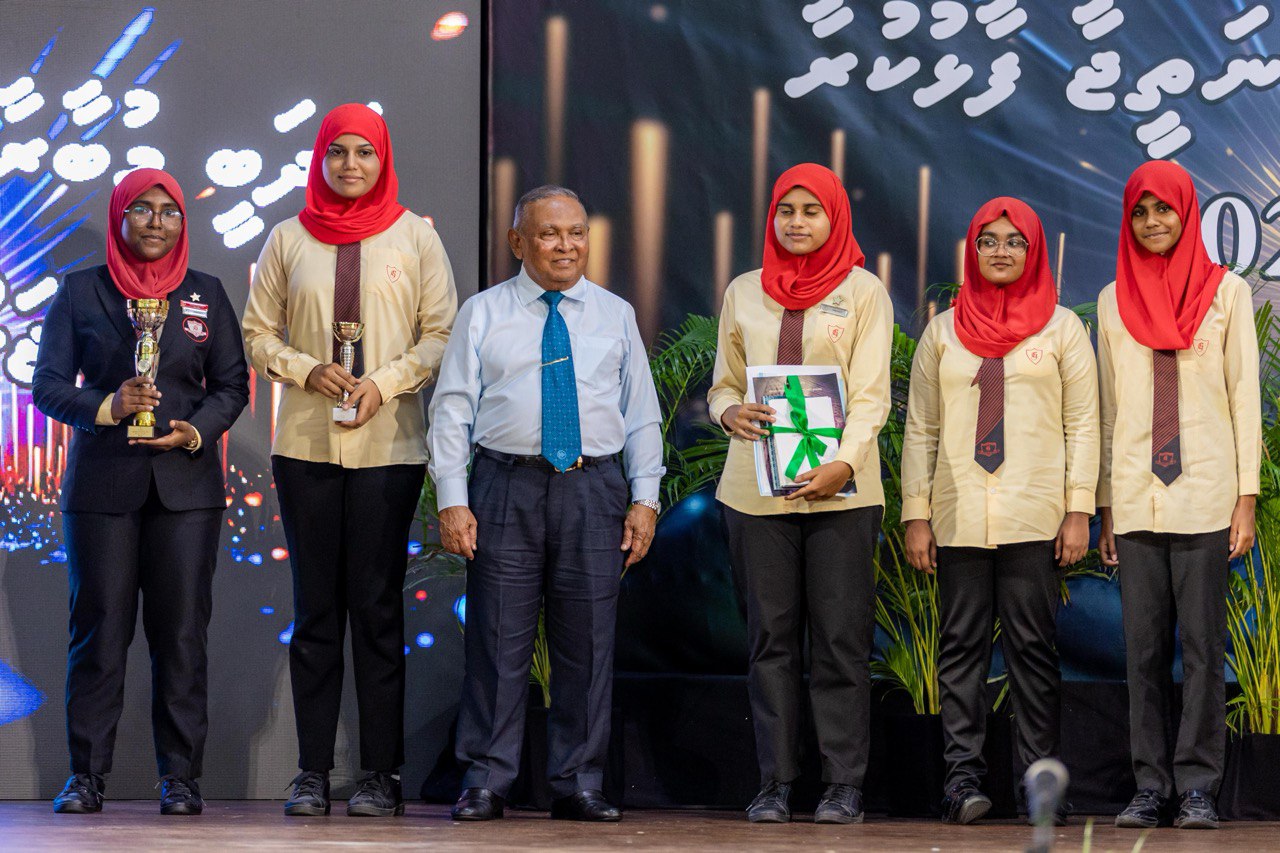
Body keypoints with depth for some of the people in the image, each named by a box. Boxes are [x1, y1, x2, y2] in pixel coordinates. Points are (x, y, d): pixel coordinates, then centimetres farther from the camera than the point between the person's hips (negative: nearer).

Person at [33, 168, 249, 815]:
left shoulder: (206, 294, 12)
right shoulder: (80, 291, 7)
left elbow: (232, 385, 10)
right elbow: (48, 385, 3)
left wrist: (195, 432, -8)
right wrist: (108, 408, -14)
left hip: (185, 484, 1)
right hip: (101, 483, -1)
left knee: (181, 629, -2)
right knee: (99, 628, -3)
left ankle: (180, 776, 3)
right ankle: (87, 774, 3)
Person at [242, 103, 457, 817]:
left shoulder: (415, 236, 5)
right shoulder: (289, 239, 8)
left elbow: (442, 333, 3)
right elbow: (259, 333, 11)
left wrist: (384, 384, -10)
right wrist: (309, 370, -7)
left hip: (389, 444, -1)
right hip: (306, 443, 1)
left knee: (377, 604, -3)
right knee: (316, 605, 2)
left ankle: (383, 774, 1)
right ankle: (313, 771, 5)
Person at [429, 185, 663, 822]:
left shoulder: (615, 316, 13)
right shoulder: (483, 315, 7)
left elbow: (641, 414, 12)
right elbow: (452, 410, 4)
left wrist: (644, 499, 3)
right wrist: (452, 500, -6)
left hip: (595, 489, 2)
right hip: (506, 485, -1)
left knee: (587, 643, 2)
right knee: (498, 640, -2)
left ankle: (578, 784, 10)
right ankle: (485, 783, 5)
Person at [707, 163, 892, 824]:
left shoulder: (863, 291, 5)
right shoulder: (744, 292, 14)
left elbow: (869, 394, -2)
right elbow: (723, 384, 17)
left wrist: (845, 462, -18)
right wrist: (731, 413, -8)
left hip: (840, 489, -2)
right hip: (755, 489, 2)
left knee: (840, 638, -3)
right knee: (771, 638, 3)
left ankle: (843, 786, 1)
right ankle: (775, 783, 7)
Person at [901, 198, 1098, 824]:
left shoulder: (1061, 328, 7)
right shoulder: (943, 331, 12)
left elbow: (1082, 425, 4)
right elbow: (920, 429, 11)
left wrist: (1079, 511, -4)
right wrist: (915, 515, 3)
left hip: (1034, 515, -2)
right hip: (958, 517, 2)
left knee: (1032, 644, -2)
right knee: (961, 644, 0)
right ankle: (963, 775, 1)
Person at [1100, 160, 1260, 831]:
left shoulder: (1227, 292, 6)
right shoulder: (1114, 300, 12)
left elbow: (1244, 396, 3)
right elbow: (1109, 408, 13)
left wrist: (1247, 498, -4)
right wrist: (1105, 508, 8)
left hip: (1203, 495, -2)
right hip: (1136, 499, 2)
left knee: (1202, 644, -3)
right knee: (1144, 646, 1)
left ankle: (1197, 788, -1)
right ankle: (1150, 787, 5)